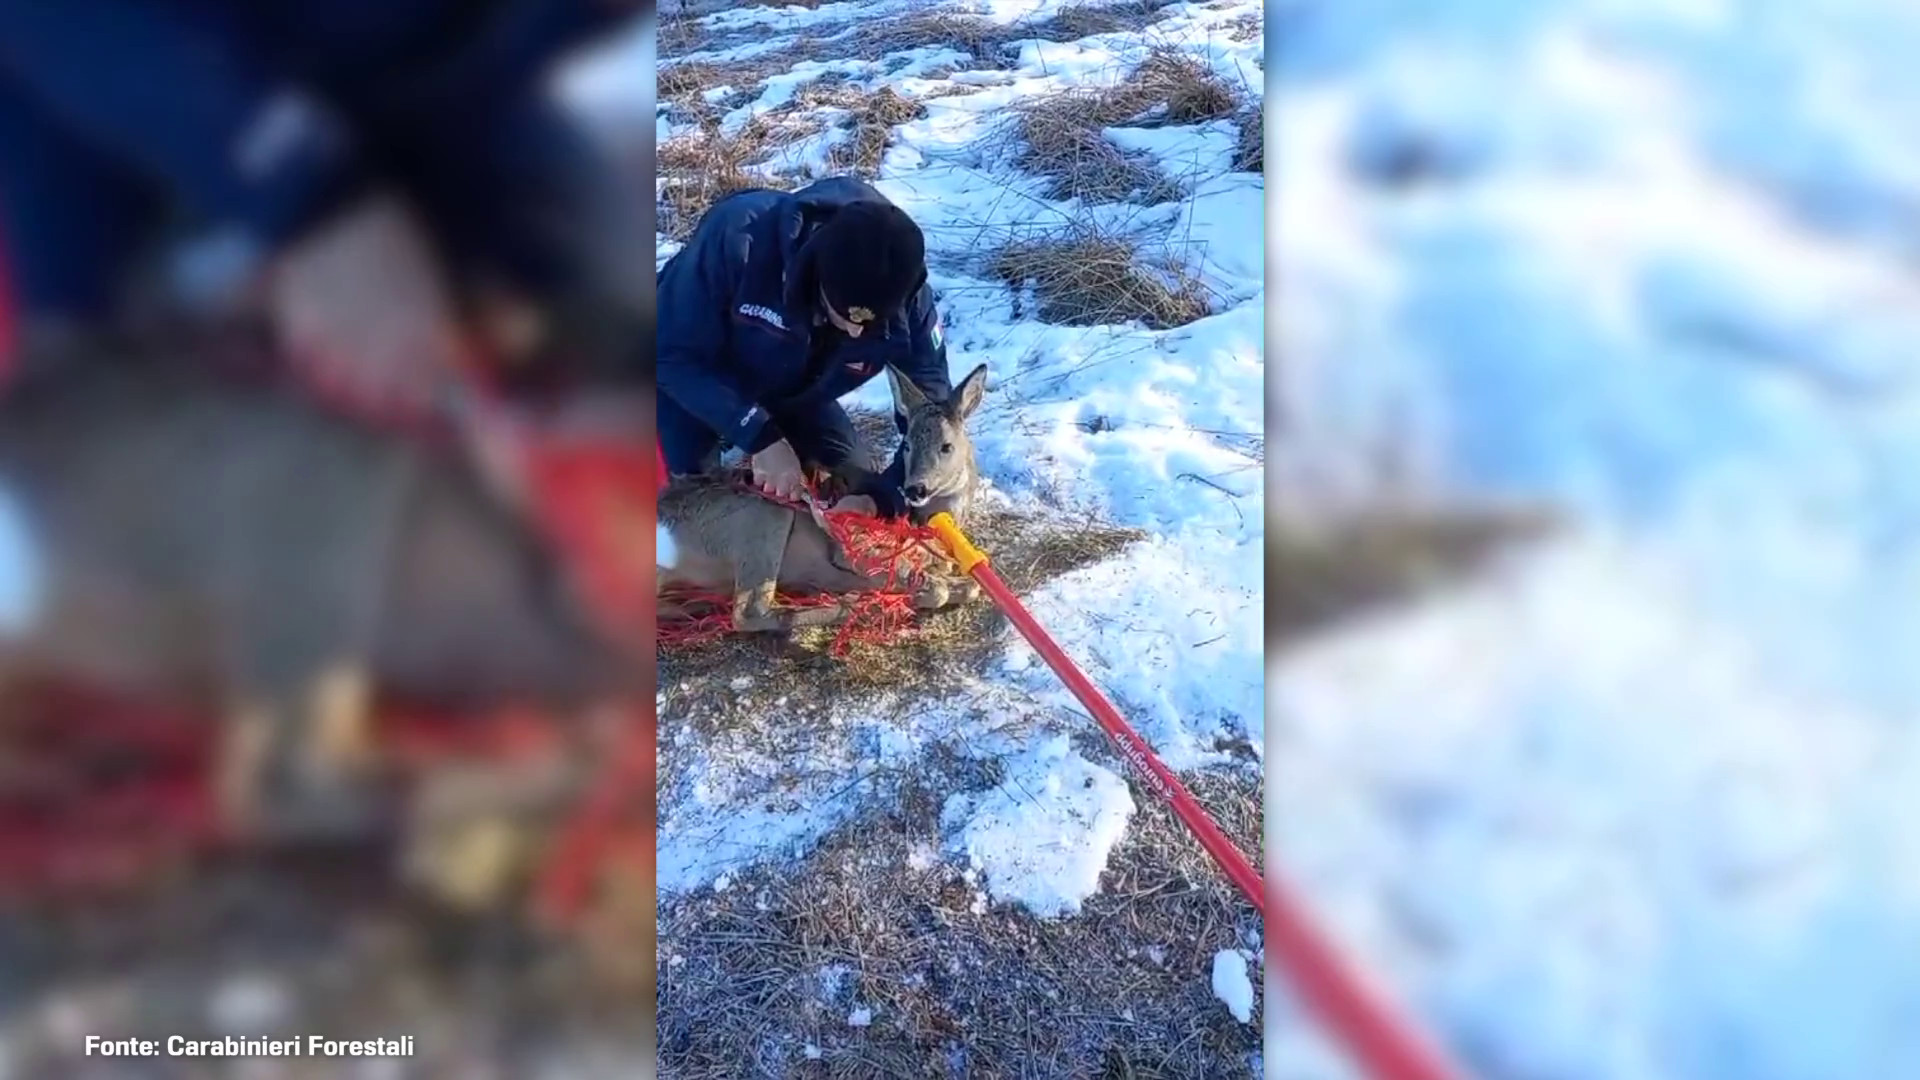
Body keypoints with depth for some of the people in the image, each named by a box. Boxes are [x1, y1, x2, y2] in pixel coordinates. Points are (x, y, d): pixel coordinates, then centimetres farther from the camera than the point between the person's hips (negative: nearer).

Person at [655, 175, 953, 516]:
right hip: (689, 382, -3)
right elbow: (671, 355, -32)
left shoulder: (908, 297, -29)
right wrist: (761, 437, -40)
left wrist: (889, 493, -37)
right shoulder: (739, 235, -40)